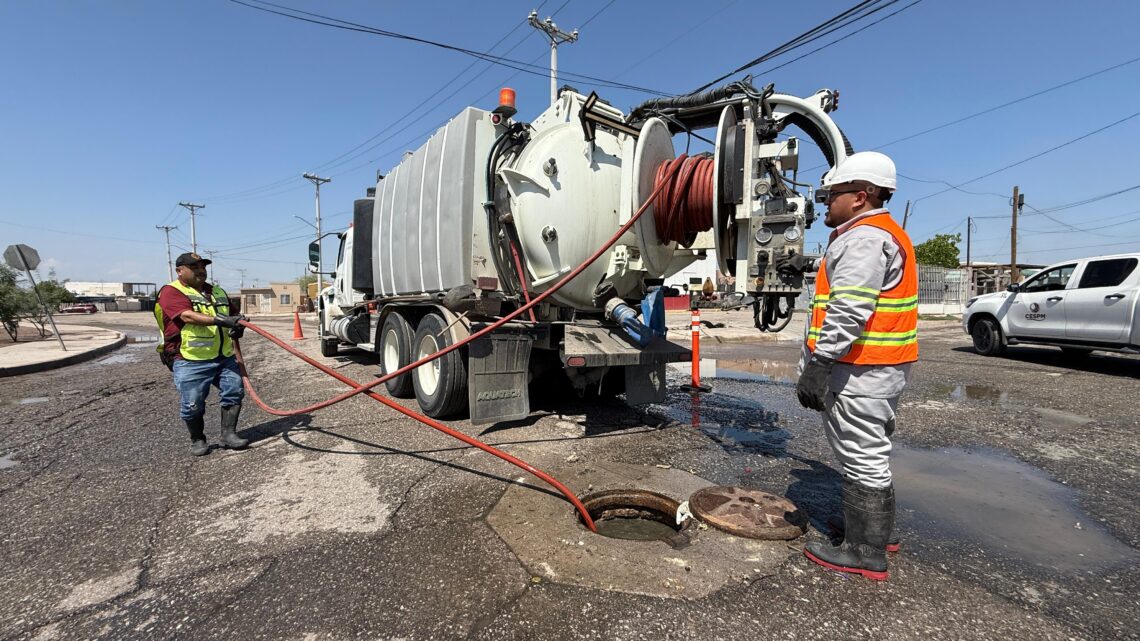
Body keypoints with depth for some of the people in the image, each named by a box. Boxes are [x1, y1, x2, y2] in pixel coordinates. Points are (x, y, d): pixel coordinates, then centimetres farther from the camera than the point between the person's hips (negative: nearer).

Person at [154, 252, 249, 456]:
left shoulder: (217, 292, 16)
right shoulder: (171, 292, -6)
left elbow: (231, 316, 26)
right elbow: (188, 316, -23)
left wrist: (237, 326, 3)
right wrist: (220, 321, -36)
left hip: (224, 357, 6)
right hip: (190, 361, -6)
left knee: (234, 392, 2)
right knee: (193, 404, 1)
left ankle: (228, 434, 13)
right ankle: (197, 440, 20)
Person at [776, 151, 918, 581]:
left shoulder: (864, 236, -17)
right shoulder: (885, 232, 18)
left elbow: (848, 312, -27)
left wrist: (816, 366, -28)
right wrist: (812, 264, 40)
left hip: (861, 371, -11)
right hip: (882, 368, 11)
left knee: (861, 458, -2)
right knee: (870, 452, 22)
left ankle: (866, 555, 11)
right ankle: (880, 529, 37)